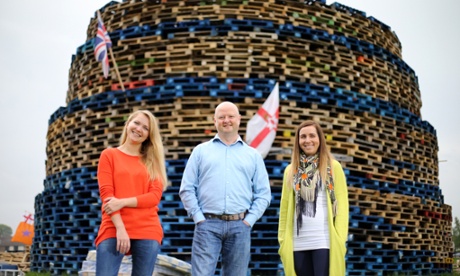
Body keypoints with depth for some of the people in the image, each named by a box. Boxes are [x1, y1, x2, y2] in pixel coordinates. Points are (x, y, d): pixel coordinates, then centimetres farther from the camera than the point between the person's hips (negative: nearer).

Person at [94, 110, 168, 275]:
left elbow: (155, 196, 2)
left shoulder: (153, 161, 15)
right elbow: (106, 193, -1)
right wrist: (120, 228, -13)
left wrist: (122, 202, -12)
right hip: (114, 229, -2)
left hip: (147, 231, 2)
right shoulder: (109, 155, 10)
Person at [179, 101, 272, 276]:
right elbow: (187, 189, 6)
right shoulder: (201, 151, 11)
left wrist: (249, 220, -2)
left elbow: (263, 194, 9)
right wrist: (199, 218, -3)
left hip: (239, 226, 2)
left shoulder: (253, 155, 14)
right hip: (208, 224, -1)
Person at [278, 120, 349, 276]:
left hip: (325, 241, -3)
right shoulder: (291, 170, 14)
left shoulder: (333, 167, 5)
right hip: (298, 243, 3)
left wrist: (340, 239, -7)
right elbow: (285, 207, 12)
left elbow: (342, 205, 0)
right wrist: (283, 239, 6)